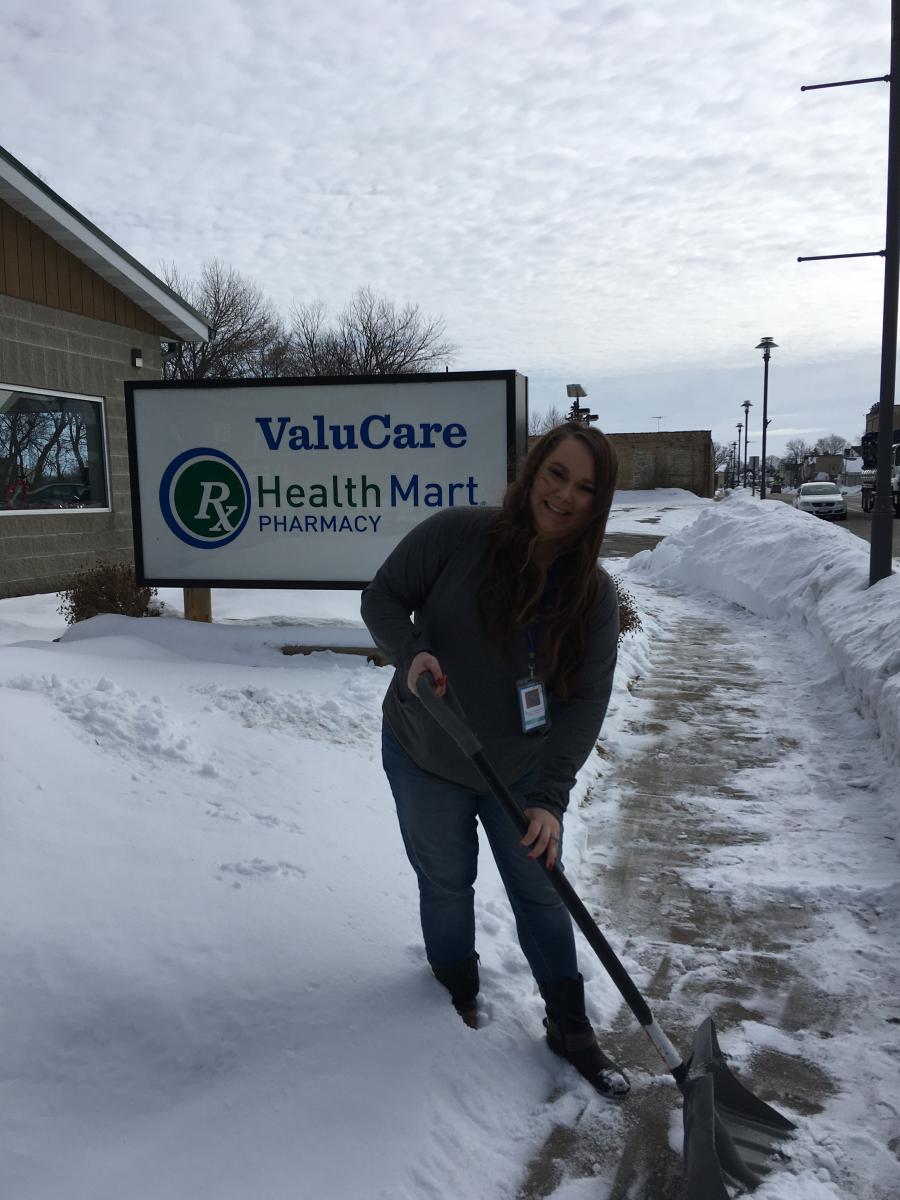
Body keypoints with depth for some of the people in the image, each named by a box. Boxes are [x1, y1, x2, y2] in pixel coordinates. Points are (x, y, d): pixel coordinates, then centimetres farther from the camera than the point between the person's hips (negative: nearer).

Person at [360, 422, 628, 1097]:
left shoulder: (596, 597, -13)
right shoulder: (458, 535, -19)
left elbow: (586, 704, -16)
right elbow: (383, 596, -9)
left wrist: (551, 797, -26)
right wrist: (410, 652, -30)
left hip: (522, 769, 2)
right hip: (425, 760, -1)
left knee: (542, 894, 12)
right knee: (447, 884, 16)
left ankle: (570, 1027, 33)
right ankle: (459, 1002, 42)